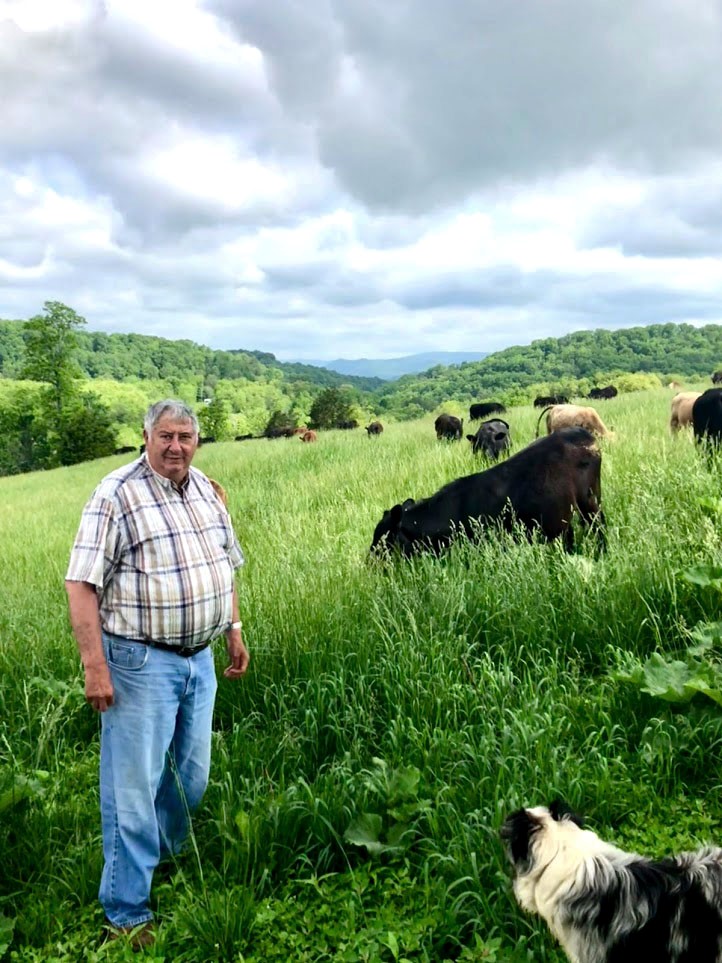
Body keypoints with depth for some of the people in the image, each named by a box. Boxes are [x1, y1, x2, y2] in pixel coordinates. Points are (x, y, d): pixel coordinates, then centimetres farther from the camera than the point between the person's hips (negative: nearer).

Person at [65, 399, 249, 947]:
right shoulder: (117, 495, -14)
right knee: (134, 787, 2)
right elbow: (82, 585, -15)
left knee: (191, 777, 18)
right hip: (140, 661, -6)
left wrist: (234, 631, 16)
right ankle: (128, 914, 18)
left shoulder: (206, 491, 7)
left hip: (199, 659, 7)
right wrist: (95, 667, -19)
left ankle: (166, 862, 43)